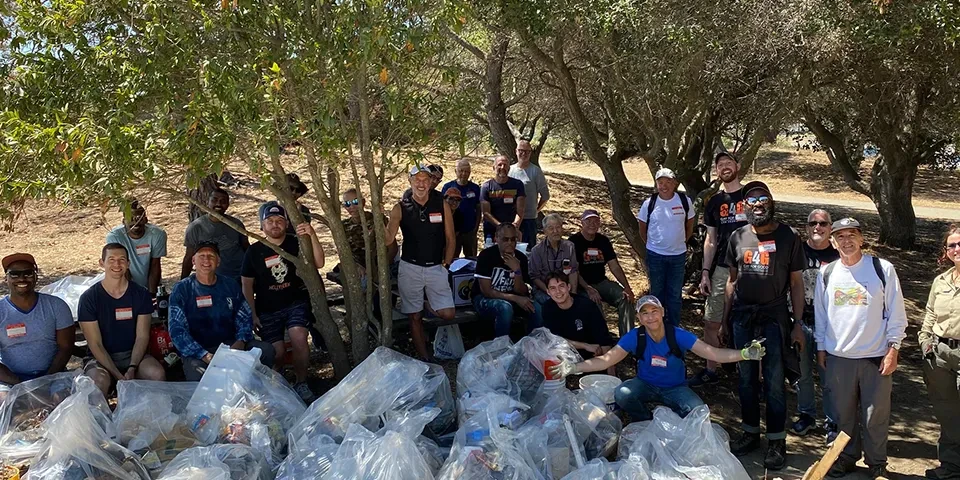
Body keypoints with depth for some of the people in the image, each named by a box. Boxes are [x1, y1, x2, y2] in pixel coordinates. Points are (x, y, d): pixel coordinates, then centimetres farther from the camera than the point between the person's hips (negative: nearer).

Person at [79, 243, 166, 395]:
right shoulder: (89, 298, -5)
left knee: (158, 374, -29)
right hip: (101, 358, -2)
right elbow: (95, 344, -9)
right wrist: (118, 376, -19)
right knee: (99, 380, -36)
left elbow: (142, 336, -1)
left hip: (133, 355, 2)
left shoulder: (141, 294, 1)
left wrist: (132, 369, -18)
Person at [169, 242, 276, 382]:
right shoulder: (182, 289, -1)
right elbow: (177, 329, -10)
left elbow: (245, 318, 11)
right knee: (196, 370, -37)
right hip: (198, 352, -3)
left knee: (266, 350, -21)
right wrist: (206, 356, -24)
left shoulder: (230, 285, 10)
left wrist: (240, 342, -12)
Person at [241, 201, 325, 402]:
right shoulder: (254, 251, 0)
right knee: (277, 352, -8)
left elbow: (318, 264, -17)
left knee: (299, 339, -25)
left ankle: (301, 384, -8)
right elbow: (247, 285, 5)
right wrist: (252, 314, -1)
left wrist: (312, 236, -29)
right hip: (267, 309, 1)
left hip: (296, 302, -1)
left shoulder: (296, 244, -2)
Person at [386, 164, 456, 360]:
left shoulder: (442, 204, -2)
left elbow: (450, 238, 5)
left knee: (448, 314, -6)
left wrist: (446, 265, 1)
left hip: (436, 267, 1)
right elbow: (389, 239, -14)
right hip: (410, 268, 0)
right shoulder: (401, 207, -4)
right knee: (415, 317, 4)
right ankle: (424, 358, 17)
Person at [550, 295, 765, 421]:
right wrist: (575, 367, -33)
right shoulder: (635, 337, -18)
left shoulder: (678, 335, -22)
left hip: (675, 388, -1)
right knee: (622, 394, -31)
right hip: (646, 385, 1)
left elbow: (714, 354, -26)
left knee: (698, 411, -31)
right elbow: (606, 360, -21)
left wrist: (745, 354, -42)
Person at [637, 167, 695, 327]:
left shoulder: (685, 201, -8)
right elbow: (642, 229, 4)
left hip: (678, 255, 1)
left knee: (675, 294, 11)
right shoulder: (649, 203, -9)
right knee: (657, 292, 12)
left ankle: (674, 328, 25)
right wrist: (651, 244, 7)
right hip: (655, 255, 0)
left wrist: (681, 242, 8)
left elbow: (690, 226, 6)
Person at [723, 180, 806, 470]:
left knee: (774, 382, 1)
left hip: (774, 317, -3)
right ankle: (751, 432, 25)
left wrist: (798, 324, -5)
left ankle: (777, 441, 13)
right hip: (742, 316, 3)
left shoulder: (788, 237, -2)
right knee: (746, 379, 11)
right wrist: (724, 319, 10)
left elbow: (796, 283, 0)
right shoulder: (737, 237, 6)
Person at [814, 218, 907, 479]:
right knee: (844, 414, 12)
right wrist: (821, 347, 11)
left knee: (875, 416, 6)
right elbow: (820, 313, 11)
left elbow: (896, 313, -2)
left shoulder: (883, 269, -5)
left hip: (876, 357, -2)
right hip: (838, 357, 2)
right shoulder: (826, 273, 2)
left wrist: (893, 350, -5)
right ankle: (847, 458, 30)